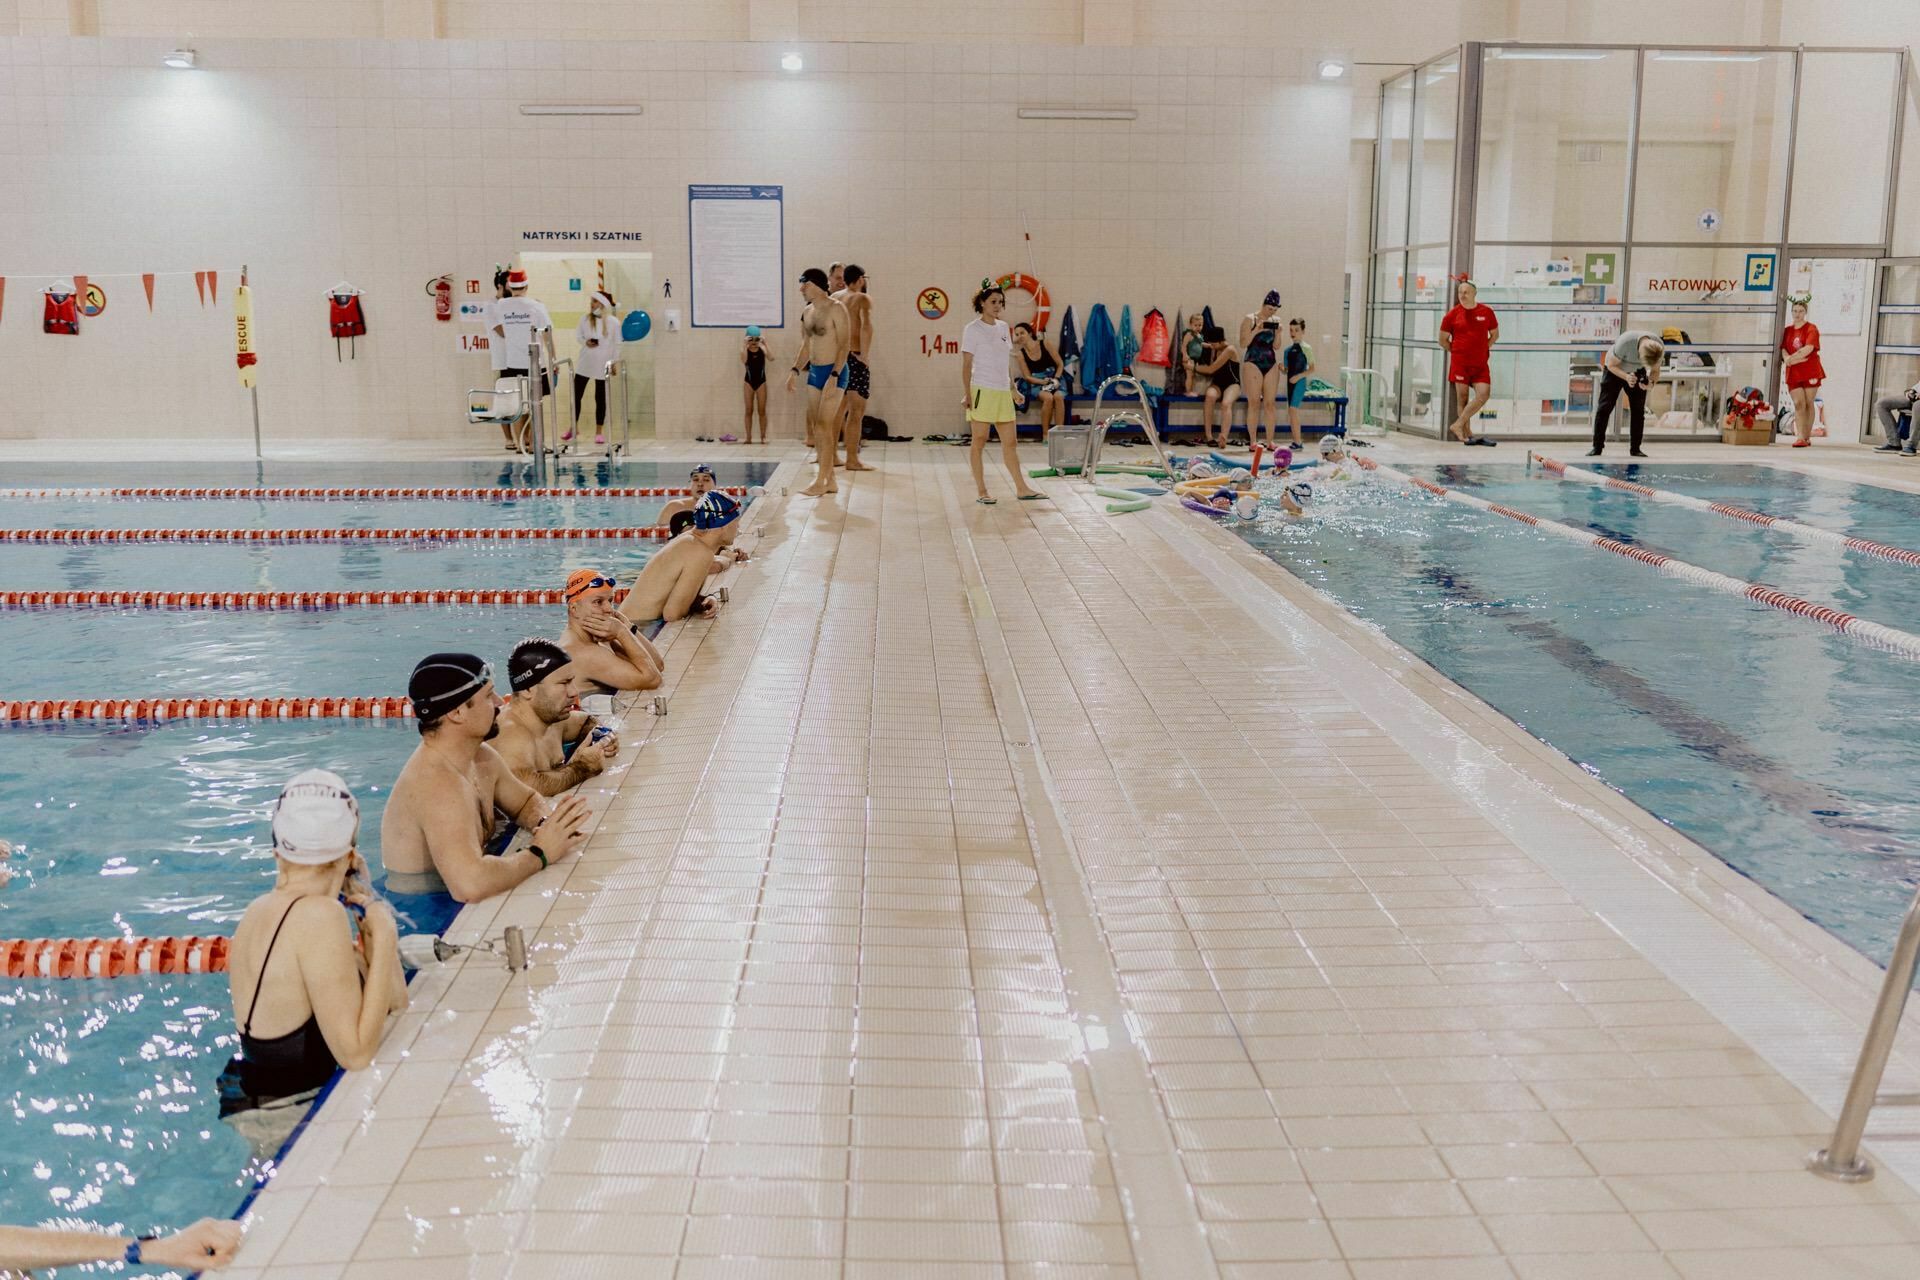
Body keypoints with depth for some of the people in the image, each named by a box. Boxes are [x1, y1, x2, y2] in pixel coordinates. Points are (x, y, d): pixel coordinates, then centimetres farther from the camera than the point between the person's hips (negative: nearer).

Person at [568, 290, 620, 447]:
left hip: (602, 365, -3)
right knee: (576, 395, 5)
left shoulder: (613, 323, -6)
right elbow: (579, 336, 10)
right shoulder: (585, 319, 2)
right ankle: (573, 428, 20)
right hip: (584, 363, 3)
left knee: (600, 398, 3)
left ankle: (599, 432, 12)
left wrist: (615, 362, -5)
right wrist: (585, 342, -11)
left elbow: (617, 344, -2)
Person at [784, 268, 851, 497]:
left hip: (833, 371, -8)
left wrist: (834, 376, -23)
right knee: (817, 427, 6)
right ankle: (830, 481, 12)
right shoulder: (806, 313, 12)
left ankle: (822, 481, -7)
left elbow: (845, 344, -16)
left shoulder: (836, 310, -11)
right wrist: (795, 370, 8)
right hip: (814, 372, 8)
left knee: (824, 426, -10)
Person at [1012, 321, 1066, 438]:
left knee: (1058, 396, -32)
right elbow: (1027, 376, -3)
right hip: (1035, 383, -1)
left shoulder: (1045, 344, -2)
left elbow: (1060, 364, 2)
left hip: (1053, 379, 1)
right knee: (1048, 397, -33)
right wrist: (1043, 382, -19)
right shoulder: (1020, 353, -1)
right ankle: (1045, 434, -24)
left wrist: (1056, 379, -13)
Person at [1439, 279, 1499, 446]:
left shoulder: (1487, 312, 4)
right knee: (1462, 396, 0)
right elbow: (1443, 340, 9)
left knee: (1483, 394, -11)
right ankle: (1467, 433, 5)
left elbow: (1495, 334, 17)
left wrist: (1483, 349, 9)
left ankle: (1457, 425, -2)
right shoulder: (1453, 314, 0)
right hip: (1460, 362, -2)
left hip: (1480, 363, 2)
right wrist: (1456, 351, 7)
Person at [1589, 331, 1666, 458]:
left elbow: (1655, 371, -9)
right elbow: (1612, 365, -23)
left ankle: (1635, 448, 3)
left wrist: (1650, 382, -31)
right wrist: (1626, 377, -40)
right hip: (1614, 370, -3)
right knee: (1604, 408, -9)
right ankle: (1597, 447, -5)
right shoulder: (1625, 342, -39)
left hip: (1637, 373, 3)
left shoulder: (1660, 348, -26)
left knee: (1638, 410, -4)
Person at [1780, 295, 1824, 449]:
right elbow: (1783, 349, 2)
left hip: (1810, 371, -2)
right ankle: (1800, 437, -14)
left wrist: (1790, 359, -14)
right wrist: (1787, 358, -19)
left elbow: (1809, 348, -14)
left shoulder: (1811, 329, 0)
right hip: (1793, 372, 2)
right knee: (1798, 404, -7)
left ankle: (1807, 436, 6)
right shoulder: (1787, 330, 12)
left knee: (1808, 403, 0)